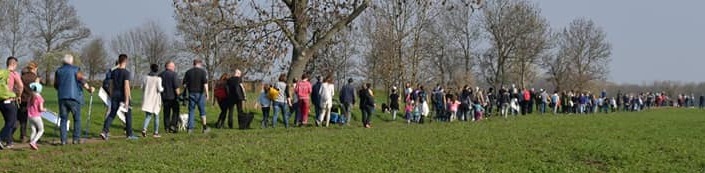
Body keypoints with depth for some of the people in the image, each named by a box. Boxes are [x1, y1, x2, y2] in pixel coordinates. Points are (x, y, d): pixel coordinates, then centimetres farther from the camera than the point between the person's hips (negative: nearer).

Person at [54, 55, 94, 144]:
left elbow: (55, 85, 15)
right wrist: (89, 88, -12)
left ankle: (63, 140, 0)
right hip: (74, 97, -3)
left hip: (62, 98, 3)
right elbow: (81, 80, -14)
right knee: (77, 119, 7)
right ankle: (76, 139, 3)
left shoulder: (59, 71, 12)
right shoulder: (75, 69, 1)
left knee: (63, 119, 6)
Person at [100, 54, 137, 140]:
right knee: (128, 115, 8)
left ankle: (105, 131, -10)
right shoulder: (126, 72, -13)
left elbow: (112, 85, 13)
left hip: (115, 95, 5)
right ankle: (129, 134, 14)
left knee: (112, 114, 6)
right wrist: (127, 100, -20)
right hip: (123, 96, -5)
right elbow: (126, 86, -19)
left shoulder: (114, 72, 6)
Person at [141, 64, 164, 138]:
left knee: (148, 116, 7)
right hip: (155, 99, -3)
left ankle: (144, 128, -17)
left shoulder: (146, 77, 1)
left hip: (147, 99, 3)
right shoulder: (158, 78, -11)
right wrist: (162, 88, 8)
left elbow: (144, 87, 5)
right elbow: (159, 89, -15)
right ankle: (156, 133, 12)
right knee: (156, 116, 10)